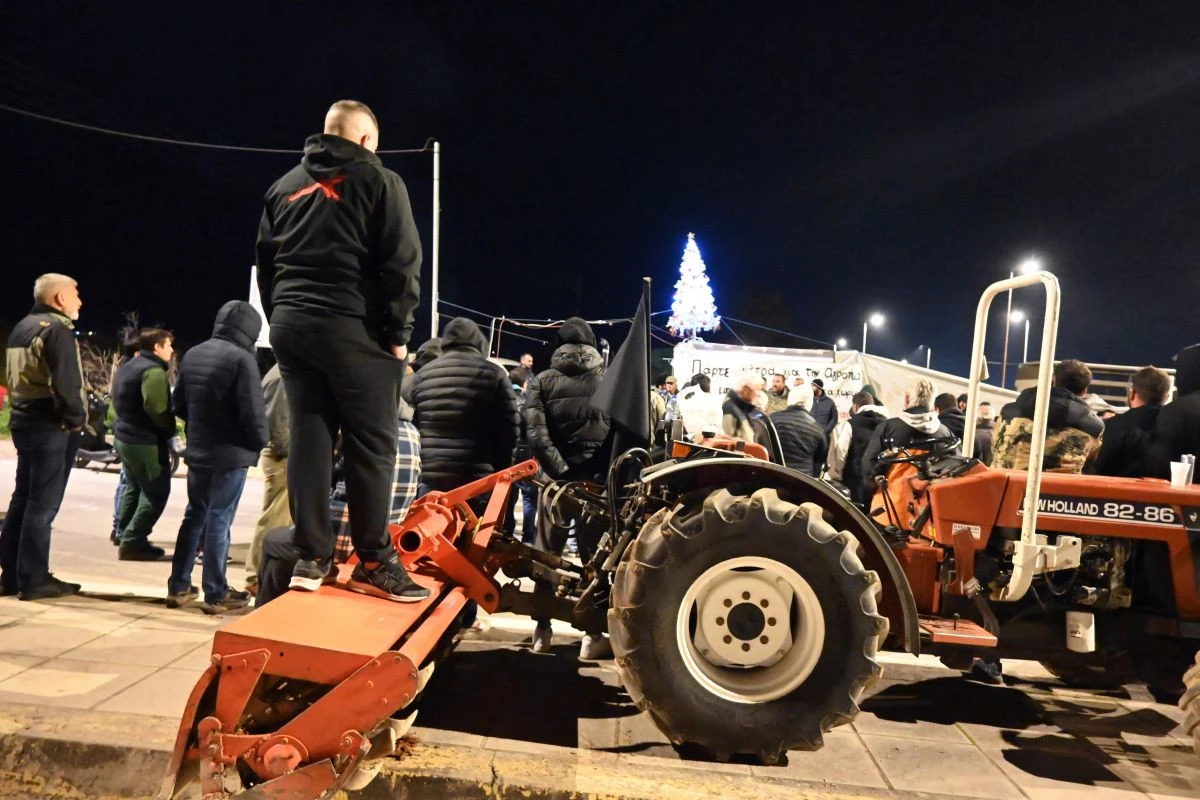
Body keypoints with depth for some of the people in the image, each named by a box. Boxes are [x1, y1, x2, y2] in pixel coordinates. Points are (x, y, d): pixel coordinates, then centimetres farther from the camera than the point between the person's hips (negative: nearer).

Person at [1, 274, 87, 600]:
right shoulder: (56, 328, -14)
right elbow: (66, 383, -23)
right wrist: (76, 419, -12)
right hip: (52, 427, -9)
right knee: (42, 505, -4)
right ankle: (33, 580, 1)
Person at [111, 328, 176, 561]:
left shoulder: (127, 367, 15)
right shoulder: (153, 370, -18)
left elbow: (119, 402, 19)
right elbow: (156, 408, -27)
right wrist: (171, 430, -13)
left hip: (124, 435, 10)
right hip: (145, 441, -10)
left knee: (133, 488, 20)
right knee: (156, 493, -3)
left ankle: (125, 537, 26)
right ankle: (132, 542, -2)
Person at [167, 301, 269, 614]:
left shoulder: (192, 354, 7)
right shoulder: (242, 358, -18)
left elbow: (178, 405, 14)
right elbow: (253, 412, -19)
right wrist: (261, 441, -2)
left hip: (197, 451, 7)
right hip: (231, 454, -7)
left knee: (194, 516, 16)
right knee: (219, 520, 0)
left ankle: (178, 587, 22)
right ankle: (216, 594, 8)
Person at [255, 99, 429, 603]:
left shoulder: (284, 186, 21)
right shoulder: (378, 180, 1)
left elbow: (266, 262, 21)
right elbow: (401, 263, -8)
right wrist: (398, 332, -5)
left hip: (290, 324, 6)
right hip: (354, 327, -6)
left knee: (308, 440, 6)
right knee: (371, 444, -3)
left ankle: (311, 557, 8)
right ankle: (374, 563, 0)